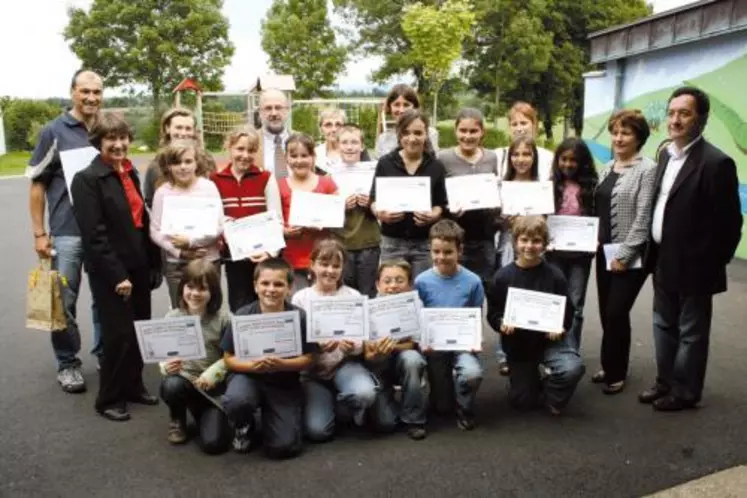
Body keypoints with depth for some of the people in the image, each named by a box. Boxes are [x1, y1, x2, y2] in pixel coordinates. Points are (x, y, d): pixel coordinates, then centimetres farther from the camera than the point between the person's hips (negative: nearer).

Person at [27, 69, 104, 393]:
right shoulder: (53, 131, -2)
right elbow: (37, 185, -1)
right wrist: (39, 233, -7)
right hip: (67, 232, -3)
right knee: (64, 302, 3)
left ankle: (105, 353, 29)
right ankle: (68, 364, 19)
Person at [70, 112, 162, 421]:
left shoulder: (130, 174, 12)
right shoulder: (87, 179, -11)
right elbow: (94, 235, -16)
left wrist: (154, 264, 10)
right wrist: (117, 275, -18)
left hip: (138, 267, 7)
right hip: (110, 273, -7)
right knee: (119, 334, -2)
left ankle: (133, 386, 30)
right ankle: (109, 398, 16)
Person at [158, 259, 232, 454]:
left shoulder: (223, 319, -11)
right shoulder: (172, 318, -4)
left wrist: (213, 373, -22)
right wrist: (166, 366, -22)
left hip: (212, 386, -2)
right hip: (183, 379, 2)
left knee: (213, 443, -17)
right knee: (171, 386, -36)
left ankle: (205, 415, 21)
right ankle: (178, 421, 1)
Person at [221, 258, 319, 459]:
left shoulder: (299, 317, -13)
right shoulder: (242, 316, -12)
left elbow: (307, 360, -7)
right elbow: (229, 359, -5)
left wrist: (281, 364, -26)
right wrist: (253, 365, -25)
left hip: (284, 384, 0)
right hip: (248, 375, 0)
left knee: (284, 446, -12)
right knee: (236, 401, -36)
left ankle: (269, 415, 24)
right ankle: (243, 426, 5)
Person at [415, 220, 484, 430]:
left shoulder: (472, 281, -10)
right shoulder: (422, 281, -10)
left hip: (462, 344, -1)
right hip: (434, 346, 1)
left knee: (472, 373, -34)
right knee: (441, 408, 8)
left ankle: (465, 410, -1)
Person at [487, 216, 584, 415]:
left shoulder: (554, 275, -10)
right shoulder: (503, 276, -9)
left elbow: (567, 311, -4)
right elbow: (492, 312, -3)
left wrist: (560, 328, -23)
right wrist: (501, 323, -24)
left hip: (550, 338, -1)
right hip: (518, 343, 1)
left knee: (573, 368, -30)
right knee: (523, 401, 9)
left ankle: (552, 396, 4)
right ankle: (534, 380, 46)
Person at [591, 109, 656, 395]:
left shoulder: (647, 169, -11)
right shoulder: (608, 168, 11)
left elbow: (643, 217, -16)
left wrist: (625, 255, -17)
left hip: (630, 257, -7)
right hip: (604, 252, 7)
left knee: (616, 313, -1)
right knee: (606, 313, 11)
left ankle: (616, 373, 16)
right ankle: (611, 367, 27)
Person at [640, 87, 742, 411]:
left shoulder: (716, 163, -18)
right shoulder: (666, 154, 7)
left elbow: (728, 223, -16)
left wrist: (711, 263, -11)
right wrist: (654, 254, 10)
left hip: (692, 267, -8)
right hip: (664, 262, 8)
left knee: (691, 332, 8)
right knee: (664, 327, 19)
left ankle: (685, 392, 23)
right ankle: (665, 382, 34)